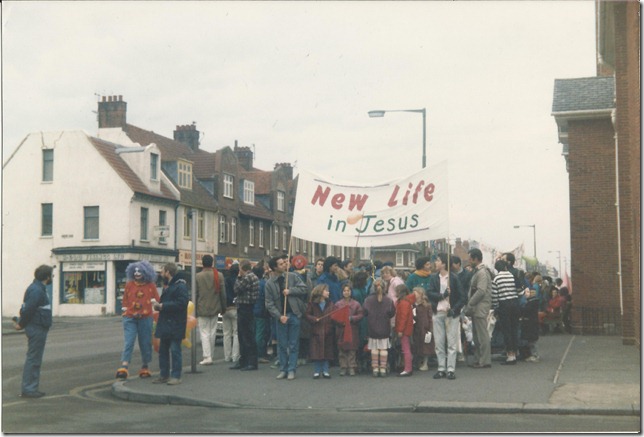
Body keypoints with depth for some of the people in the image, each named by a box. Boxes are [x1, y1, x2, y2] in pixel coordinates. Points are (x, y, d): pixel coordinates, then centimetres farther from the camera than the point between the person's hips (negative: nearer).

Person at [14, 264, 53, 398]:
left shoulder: (38, 288, 15)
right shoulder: (36, 290, -19)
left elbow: (27, 309, 17)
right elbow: (28, 310, -23)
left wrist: (21, 323, 9)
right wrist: (21, 324, -12)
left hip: (37, 328, 10)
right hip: (37, 328, -10)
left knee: (34, 359, 14)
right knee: (33, 359, -5)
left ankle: (31, 388, 20)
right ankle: (28, 389, -1)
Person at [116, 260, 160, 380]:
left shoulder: (151, 285, 3)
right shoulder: (129, 284, 5)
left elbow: (157, 300, 11)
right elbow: (125, 300, 12)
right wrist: (126, 310, 4)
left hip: (145, 318, 0)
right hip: (130, 318, 0)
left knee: (145, 343, 7)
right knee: (128, 343, -11)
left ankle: (145, 367, 21)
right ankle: (123, 367, -19)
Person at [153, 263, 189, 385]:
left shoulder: (180, 286, -14)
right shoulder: (169, 286, 19)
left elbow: (181, 303, -25)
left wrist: (163, 306, -20)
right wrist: (159, 305, 3)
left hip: (175, 325, -10)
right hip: (166, 324, 10)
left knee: (175, 350, -5)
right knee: (163, 350, 12)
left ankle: (176, 376, 1)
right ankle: (164, 375, 20)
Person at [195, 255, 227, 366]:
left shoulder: (198, 276, -6)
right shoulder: (219, 275, -2)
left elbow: (195, 294, -2)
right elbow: (223, 293, 1)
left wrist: (195, 310, 7)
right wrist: (223, 308, 11)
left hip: (202, 309, -2)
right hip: (215, 308, 2)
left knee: (204, 333, 0)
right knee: (212, 332, 11)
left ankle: (207, 357, -11)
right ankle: (209, 355, 16)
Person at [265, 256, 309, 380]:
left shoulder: (292, 276, 1)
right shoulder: (269, 283, -1)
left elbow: (304, 289, -1)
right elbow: (269, 303, -3)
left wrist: (290, 291, -14)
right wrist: (279, 316, -13)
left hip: (294, 314, 0)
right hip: (281, 316, 0)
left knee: (293, 344, 2)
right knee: (282, 345, 6)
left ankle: (291, 370, 6)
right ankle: (283, 370, 14)